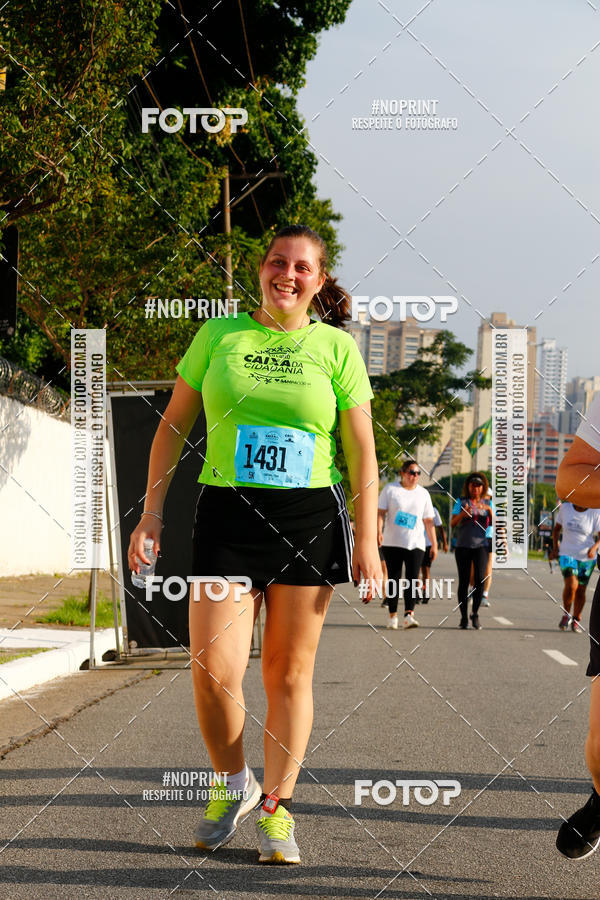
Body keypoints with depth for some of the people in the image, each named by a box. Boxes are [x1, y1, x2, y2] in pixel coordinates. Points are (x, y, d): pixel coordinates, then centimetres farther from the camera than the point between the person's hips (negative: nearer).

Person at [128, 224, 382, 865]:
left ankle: (276, 807, 14)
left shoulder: (336, 347, 5)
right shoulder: (218, 335, 6)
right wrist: (152, 512, 5)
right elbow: (173, 426, 12)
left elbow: (361, 451, 6)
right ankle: (231, 784, 15)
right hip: (227, 515, 0)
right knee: (213, 670, -10)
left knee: (289, 672, 3)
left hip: (310, 520, 0)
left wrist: (367, 541, 0)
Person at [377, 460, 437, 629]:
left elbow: (429, 521, 13)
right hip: (392, 543, -1)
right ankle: (392, 615, 14)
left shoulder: (423, 494, 12)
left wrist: (434, 544, 8)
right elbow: (380, 512, -1)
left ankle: (409, 614, -23)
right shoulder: (390, 489, 5)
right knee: (393, 579, 3)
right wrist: (378, 531, -17)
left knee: (412, 578, -13)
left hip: (415, 544, 1)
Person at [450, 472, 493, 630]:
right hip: (463, 546, -1)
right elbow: (452, 523, -5)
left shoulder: (486, 503, 11)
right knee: (463, 581, -1)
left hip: (481, 545, 1)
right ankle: (464, 617, 6)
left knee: (480, 579, -14)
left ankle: (475, 613, 0)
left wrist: (489, 510, -16)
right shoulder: (461, 502, 5)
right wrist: (462, 514, -24)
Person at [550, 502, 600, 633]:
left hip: (587, 558, 0)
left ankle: (576, 620, 28)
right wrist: (555, 547, 2)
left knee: (580, 590, 6)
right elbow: (556, 529, 11)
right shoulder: (565, 508, -4)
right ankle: (566, 615, 4)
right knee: (571, 585, -20)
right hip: (567, 554, 0)